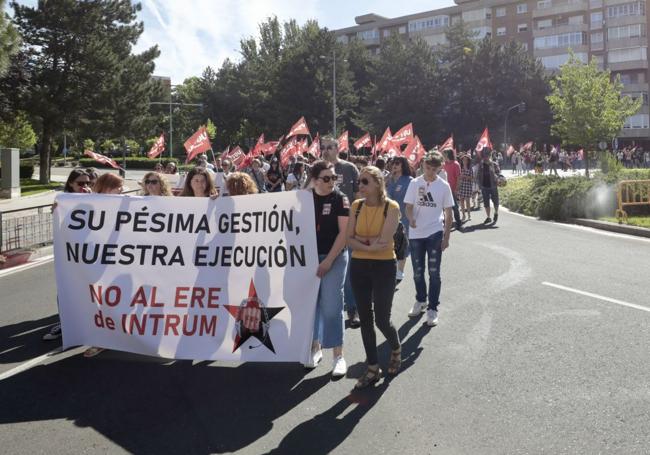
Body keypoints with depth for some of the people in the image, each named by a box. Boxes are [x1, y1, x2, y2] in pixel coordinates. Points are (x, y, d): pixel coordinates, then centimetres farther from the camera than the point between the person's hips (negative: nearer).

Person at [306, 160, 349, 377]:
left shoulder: (340, 199, -6)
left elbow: (344, 232, -10)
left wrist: (328, 260, -14)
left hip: (334, 258, -3)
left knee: (332, 306, -3)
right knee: (312, 304, 10)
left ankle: (338, 356, 7)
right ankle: (315, 347, 26)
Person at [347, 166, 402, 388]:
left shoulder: (391, 207, -10)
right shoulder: (356, 206, 2)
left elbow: (384, 241, -20)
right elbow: (350, 241, -3)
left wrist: (360, 238, -11)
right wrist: (371, 244, -16)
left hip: (384, 267, -4)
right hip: (359, 267, 4)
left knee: (382, 319, 1)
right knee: (365, 319, 9)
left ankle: (396, 348, 35)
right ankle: (373, 368, 23)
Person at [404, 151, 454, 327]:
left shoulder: (444, 186, -1)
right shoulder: (415, 184, 0)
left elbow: (448, 213, 2)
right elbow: (409, 206, 2)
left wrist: (446, 236, -1)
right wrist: (411, 219, -21)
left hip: (435, 234, -2)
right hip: (416, 234, 2)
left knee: (434, 272, 0)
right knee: (417, 272, 12)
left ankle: (432, 309, 10)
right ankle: (421, 301, 34)